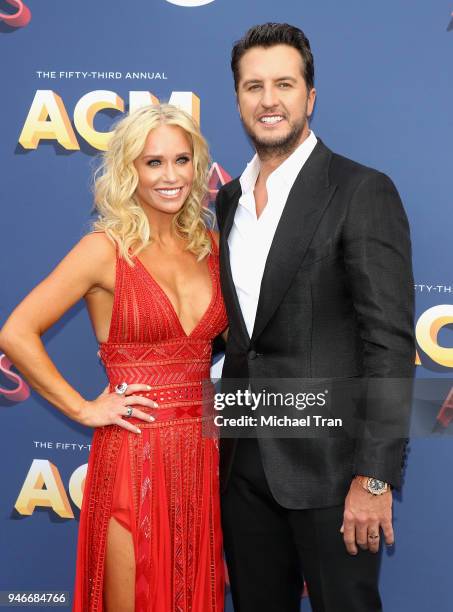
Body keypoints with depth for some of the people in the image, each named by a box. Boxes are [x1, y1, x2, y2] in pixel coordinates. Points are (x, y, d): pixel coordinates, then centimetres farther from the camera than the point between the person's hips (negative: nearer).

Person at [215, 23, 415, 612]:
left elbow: (390, 341, -15)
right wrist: (223, 445, 11)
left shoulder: (362, 192, -10)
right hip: (244, 461, 6)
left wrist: (374, 477, -19)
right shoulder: (230, 198, 11)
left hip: (328, 463, -6)